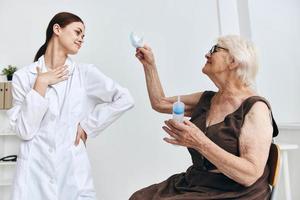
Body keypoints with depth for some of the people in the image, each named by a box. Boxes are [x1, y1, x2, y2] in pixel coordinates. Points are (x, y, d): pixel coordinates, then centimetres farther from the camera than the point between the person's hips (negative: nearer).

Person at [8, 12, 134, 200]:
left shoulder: (85, 73, -2)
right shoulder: (23, 76, -1)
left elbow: (125, 99, -8)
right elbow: (24, 131, -7)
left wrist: (87, 126, -8)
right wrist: (41, 84, -11)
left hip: (73, 169, 0)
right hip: (35, 170, 0)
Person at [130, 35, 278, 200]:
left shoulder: (255, 108, -15)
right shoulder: (205, 99, 4)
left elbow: (250, 175, -23)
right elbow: (160, 103, 12)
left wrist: (200, 143, -31)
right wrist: (149, 64, 9)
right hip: (194, 185, 6)